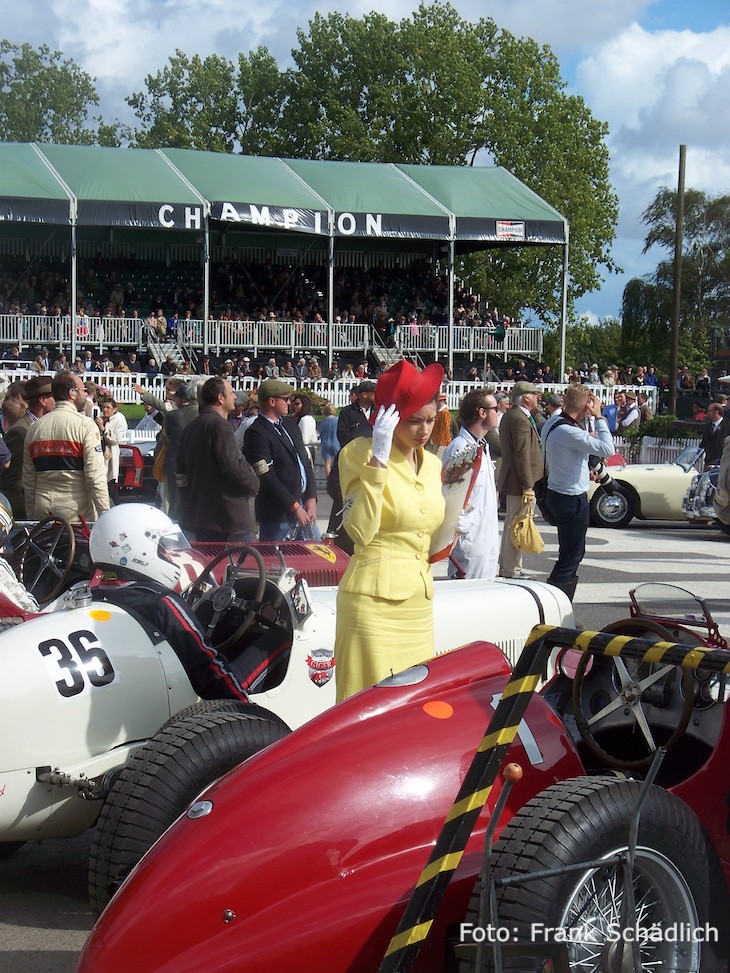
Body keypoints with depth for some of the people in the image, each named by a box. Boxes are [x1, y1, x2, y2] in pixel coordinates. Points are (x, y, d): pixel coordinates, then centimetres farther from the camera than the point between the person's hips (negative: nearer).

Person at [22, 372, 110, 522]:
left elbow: (28, 481, 11)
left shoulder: (34, 427, 9)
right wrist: (105, 514, -10)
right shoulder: (85, 425, -7)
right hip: (76, 510, -5)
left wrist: (31, 516, 18)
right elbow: (96, 475, -14)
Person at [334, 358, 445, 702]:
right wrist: (378, 460, -21)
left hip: (419, 602, 7)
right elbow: (361, 532, -20)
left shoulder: (432, 464, 14)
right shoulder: (360, 452, -6)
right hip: (374, 600, -6)